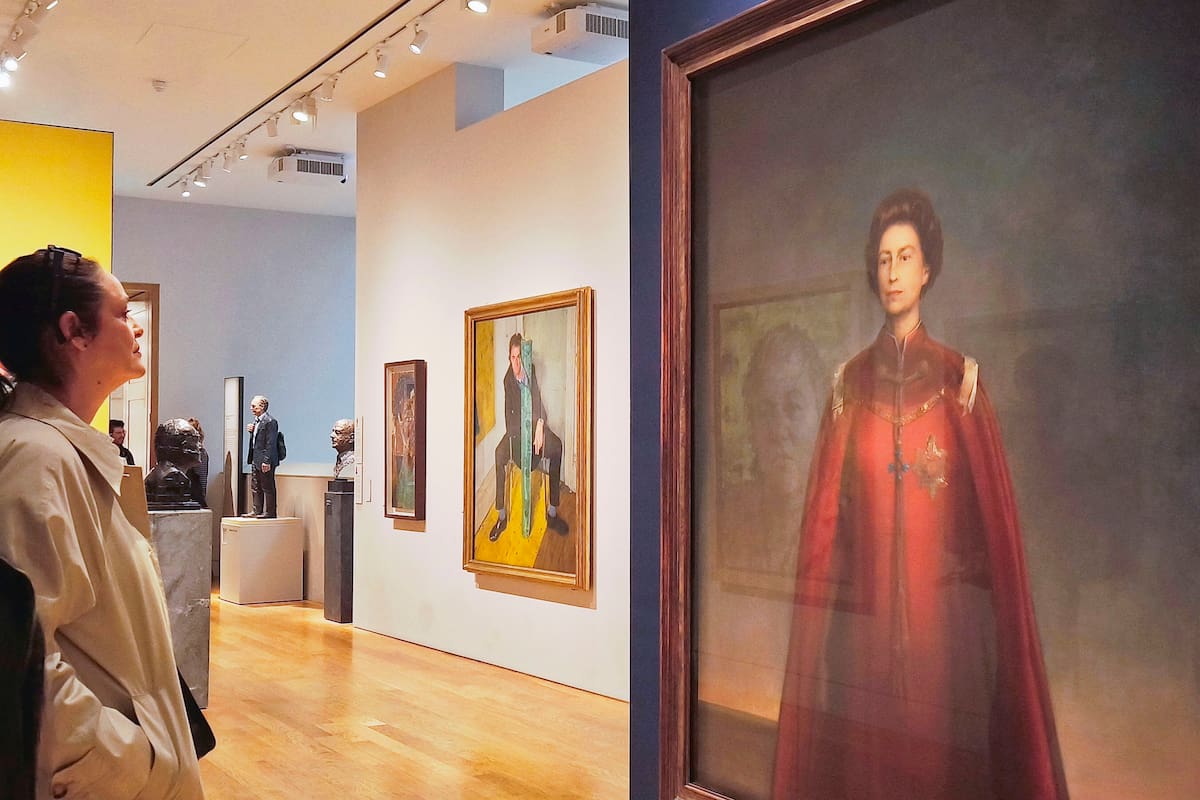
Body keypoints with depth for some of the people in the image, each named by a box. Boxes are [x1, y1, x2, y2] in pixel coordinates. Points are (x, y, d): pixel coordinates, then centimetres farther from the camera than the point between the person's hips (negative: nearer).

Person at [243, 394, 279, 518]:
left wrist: (266, 461, -23)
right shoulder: (256, 421, 14)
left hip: (265, 461, -10)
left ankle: (270, 512, 2)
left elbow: (270, 443, -20)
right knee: (255, 487, 15)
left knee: (268, 487, -3)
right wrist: (251, 431, 3)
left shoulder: (270, 421, -15)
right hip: (255, 460, 10)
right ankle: (257, 511, 22)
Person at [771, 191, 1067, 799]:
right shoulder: (850, 383, 6)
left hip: (945, 618, -1)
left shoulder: (958, 379, 2)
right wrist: (818, 625, 1)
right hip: (865, 617, 1)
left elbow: (992, 512, 0)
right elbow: (826, 513, 5)